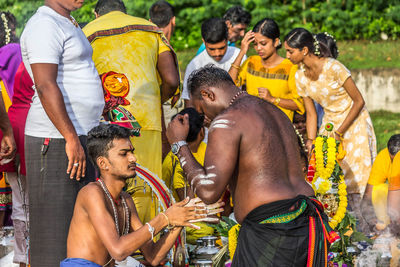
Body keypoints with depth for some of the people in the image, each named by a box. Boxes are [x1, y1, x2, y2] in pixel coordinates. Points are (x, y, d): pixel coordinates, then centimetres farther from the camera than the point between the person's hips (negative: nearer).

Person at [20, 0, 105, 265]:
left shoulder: (68, 24, 18)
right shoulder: (44, 26, -14)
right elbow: (45, 86, -22)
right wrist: (71, 139, -24)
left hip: (79, 137, 10)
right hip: (56, 141, -10)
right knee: (54, 223, -6)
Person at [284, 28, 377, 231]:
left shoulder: (333, 68, -23)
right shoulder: (301, 76, -4)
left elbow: (359, 101, -16)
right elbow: (311, 113, 3)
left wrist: (339, 132, -16)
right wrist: (310, 142, -7)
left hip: (354, 122, -5)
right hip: (330, 123, 5)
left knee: (352, 177, -7)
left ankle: (358, 223, 4)